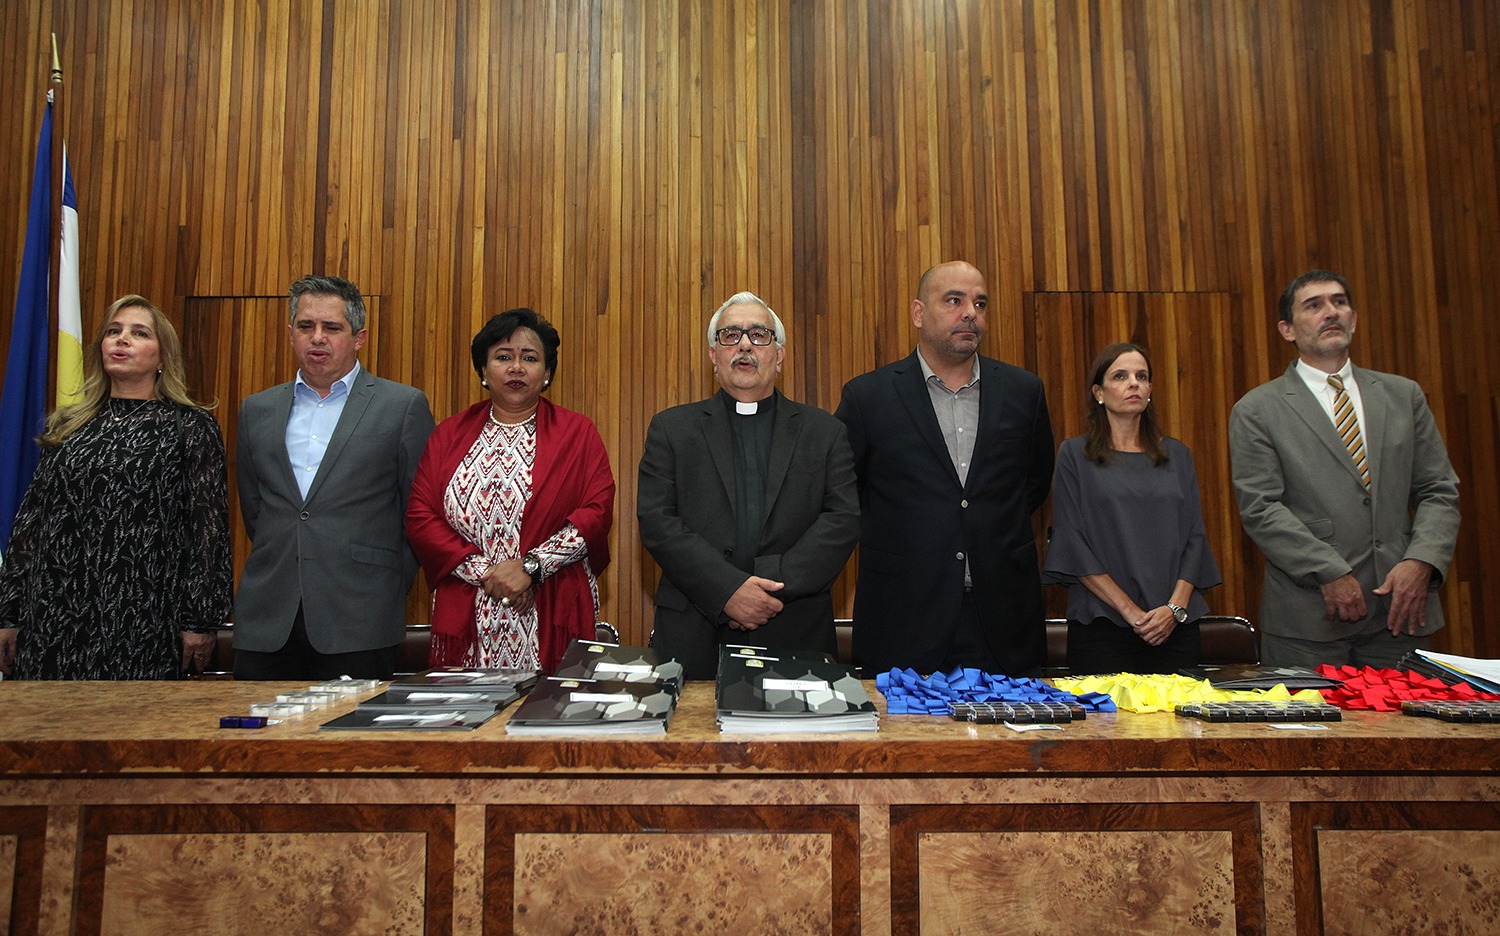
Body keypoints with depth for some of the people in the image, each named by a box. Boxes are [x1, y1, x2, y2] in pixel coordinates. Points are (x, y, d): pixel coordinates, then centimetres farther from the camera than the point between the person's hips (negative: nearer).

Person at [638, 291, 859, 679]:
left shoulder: (824, 432, 10)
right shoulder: (671, 428, 9)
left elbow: (843, 520, 0)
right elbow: (656, 521, -2)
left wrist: (771, 583, -14)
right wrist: (727, 590, -14)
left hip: (796, 636, 1)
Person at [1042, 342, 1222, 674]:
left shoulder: (1177, 455, 13)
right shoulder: (1075, 454, 2)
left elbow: (1195, 537, 8)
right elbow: (1073, 544, -5)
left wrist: (1176, 607, -7)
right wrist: (1130, 610, -12)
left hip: (1176, 625, 3)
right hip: (1101, 625, -3)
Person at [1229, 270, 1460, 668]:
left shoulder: (1404, 394, 13)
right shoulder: (1256, 411, 0)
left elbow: (1439, 492, 10)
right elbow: (1260, 508, -8)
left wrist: (1421, 562, -7)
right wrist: (1330, 574, -15)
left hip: (1400, 607, 4)